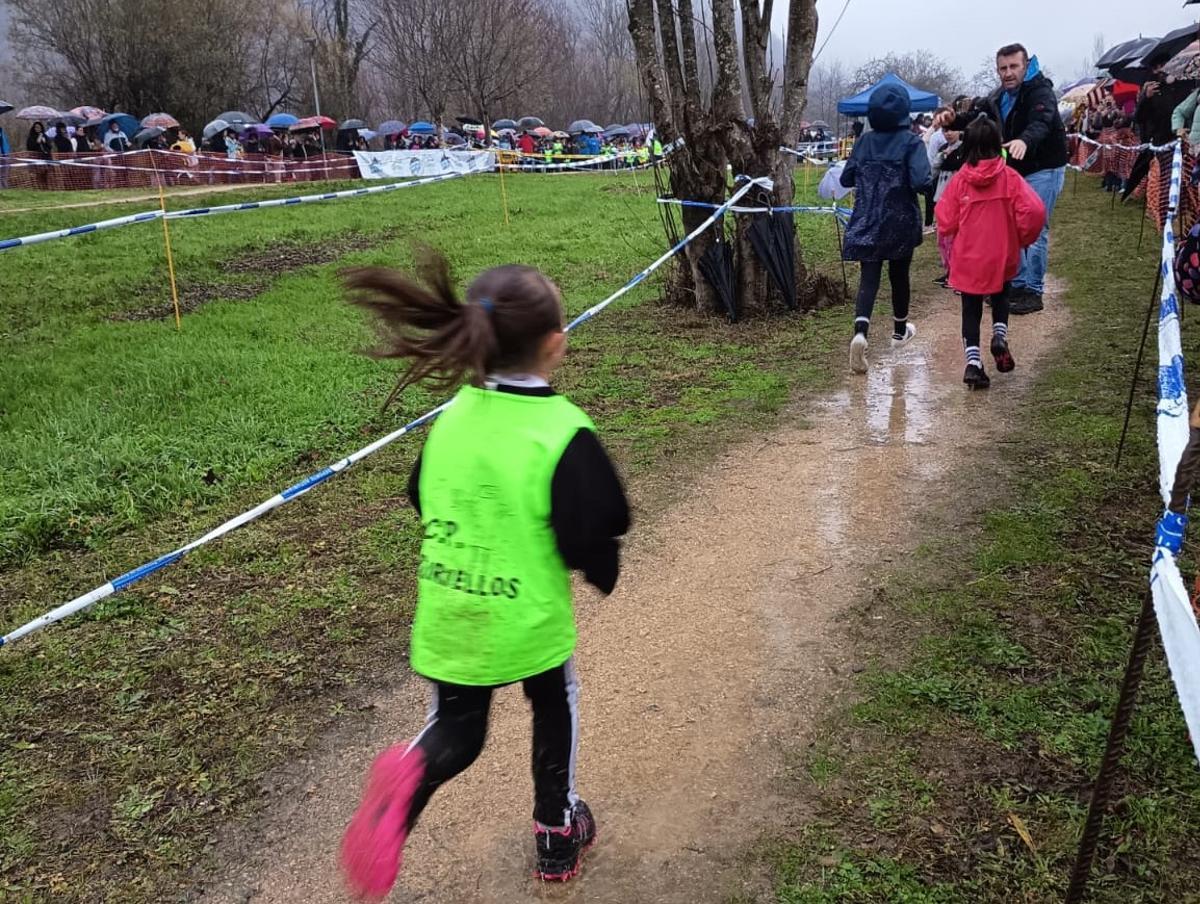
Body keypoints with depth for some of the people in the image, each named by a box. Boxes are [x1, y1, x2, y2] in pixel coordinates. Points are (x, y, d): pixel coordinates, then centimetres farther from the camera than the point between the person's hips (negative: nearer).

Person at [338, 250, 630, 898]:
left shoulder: (453, 415, -5)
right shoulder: (565, 433, -22)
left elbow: (422, 499, 9)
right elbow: (590, 539, -20)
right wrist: (604, 574, 2)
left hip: (447, 618, 4)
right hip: (529, 619, -3)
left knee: (456, 730, 20)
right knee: (554, 712, 24)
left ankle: (408, 775, -12)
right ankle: (556, 834, 39)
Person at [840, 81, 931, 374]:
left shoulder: (863, 142, 1)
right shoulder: (910, 141, -10)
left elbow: (846, 179, 5)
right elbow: (921, 182, -21)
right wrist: (929, 177, 0)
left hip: (866, 223, 2)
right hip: (901, 223, -2)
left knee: (869, 277, -3)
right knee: (899, 275, 16)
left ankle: (860, 331, -28)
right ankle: (900, 331, 34)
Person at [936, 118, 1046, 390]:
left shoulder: (959, 180, -7)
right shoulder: (1009, 177, -8)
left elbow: (946, 223, -5)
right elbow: (1034, 211, -16)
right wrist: (1023, 239, 1)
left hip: (967, 260, 0)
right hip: (1002, 258, 0)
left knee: (971, 310, 10)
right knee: (1000, 297, 26)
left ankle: (973, 362, 0)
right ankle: (1000, 334, 2)